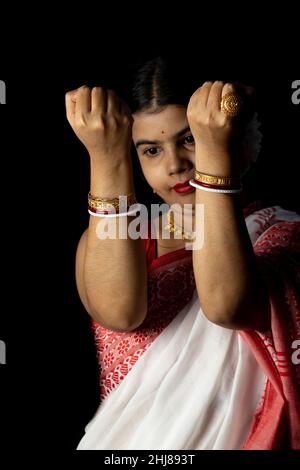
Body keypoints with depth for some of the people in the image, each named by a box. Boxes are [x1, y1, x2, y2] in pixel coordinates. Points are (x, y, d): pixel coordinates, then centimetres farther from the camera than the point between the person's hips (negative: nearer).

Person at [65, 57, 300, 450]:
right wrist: (107, 159, -24)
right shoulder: (107, 235, 3)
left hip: (237, 437, -2)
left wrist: (214, 151, -28)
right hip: (126, 436, 2)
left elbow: (225, 306, -22)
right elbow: (119, 313, -18)